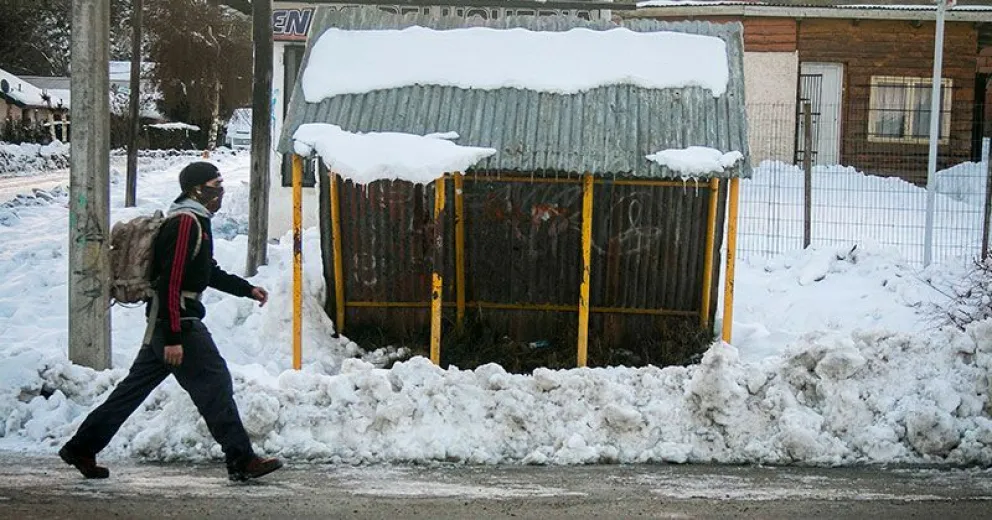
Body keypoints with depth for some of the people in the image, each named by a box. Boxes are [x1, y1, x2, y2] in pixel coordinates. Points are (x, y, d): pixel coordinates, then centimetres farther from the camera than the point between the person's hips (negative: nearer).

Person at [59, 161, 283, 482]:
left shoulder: (195, 221, 18)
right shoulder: (186, 222, -15)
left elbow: (208, 272, 31)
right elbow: (171, 281, -21)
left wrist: (247, 289, 26)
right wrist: (173, 338, -25)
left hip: (162, 323, 11)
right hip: (179, 322, -11)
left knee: (135, 388, 14)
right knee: (215, 385, -8)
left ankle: (82, 448, 19)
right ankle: (242, 461, -5)